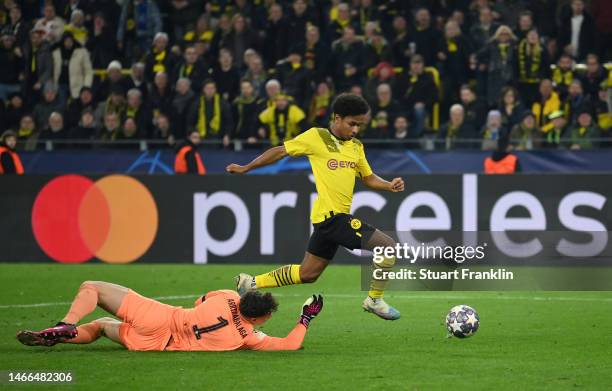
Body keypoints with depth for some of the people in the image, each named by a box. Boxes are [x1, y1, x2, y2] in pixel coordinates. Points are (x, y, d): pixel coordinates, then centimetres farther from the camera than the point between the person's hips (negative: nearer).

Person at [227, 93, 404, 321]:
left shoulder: (356, 147, 13)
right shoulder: (316, 137, -7)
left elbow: (368, 178, 21)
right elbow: (280, 152, 0)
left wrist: (390, 185, 0)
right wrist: (245, 169, 5)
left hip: (326, 219, 8)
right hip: (332, 215, -8)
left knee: (307, 274, 17)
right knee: (389, 247, -14)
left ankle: (250, 284, 27)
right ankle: (374, 300, 1)